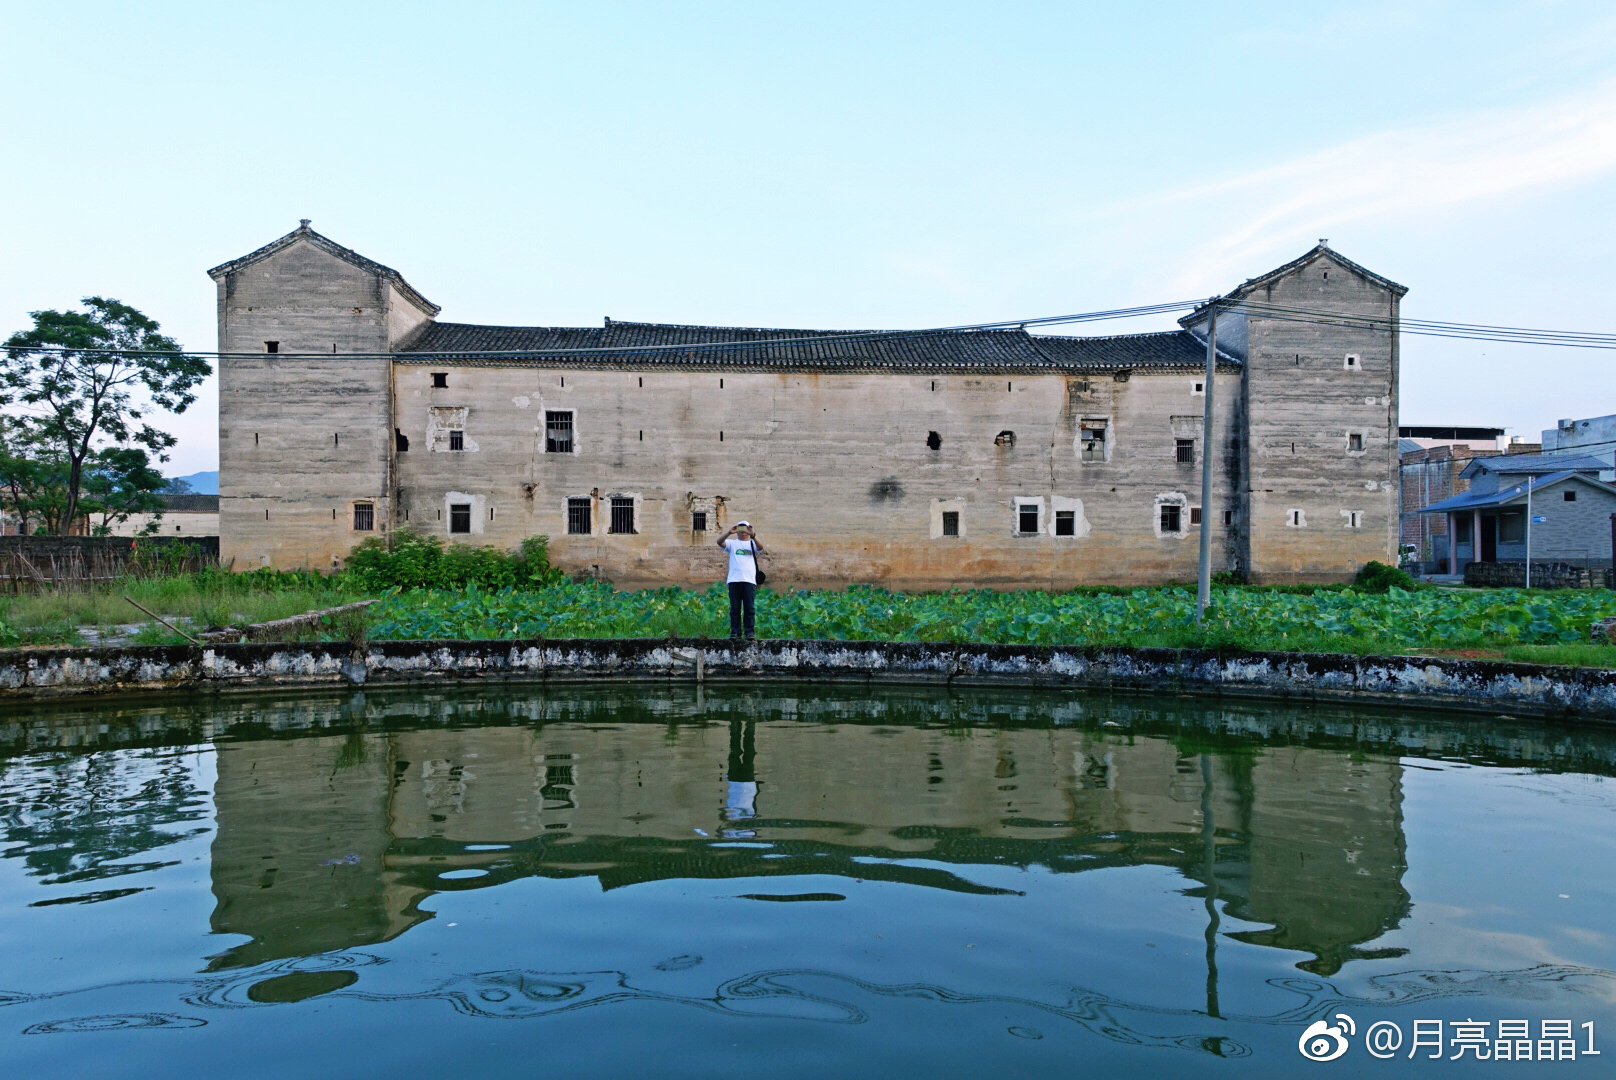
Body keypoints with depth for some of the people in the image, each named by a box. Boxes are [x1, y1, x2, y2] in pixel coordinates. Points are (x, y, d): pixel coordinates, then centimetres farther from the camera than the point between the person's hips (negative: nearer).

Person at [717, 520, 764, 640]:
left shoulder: (753, 543, 14)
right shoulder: (732, 543, 14)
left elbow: (760, 547, -9)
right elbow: (719, 542, -4)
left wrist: (753, 537, -27)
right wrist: (729, 533, -21)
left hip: (749, 580, -1)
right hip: (734, 580, 1)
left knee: (750, 608, -2)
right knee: (734, 608, 1)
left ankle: (750, 632, 1)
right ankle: (735, 631, 6)